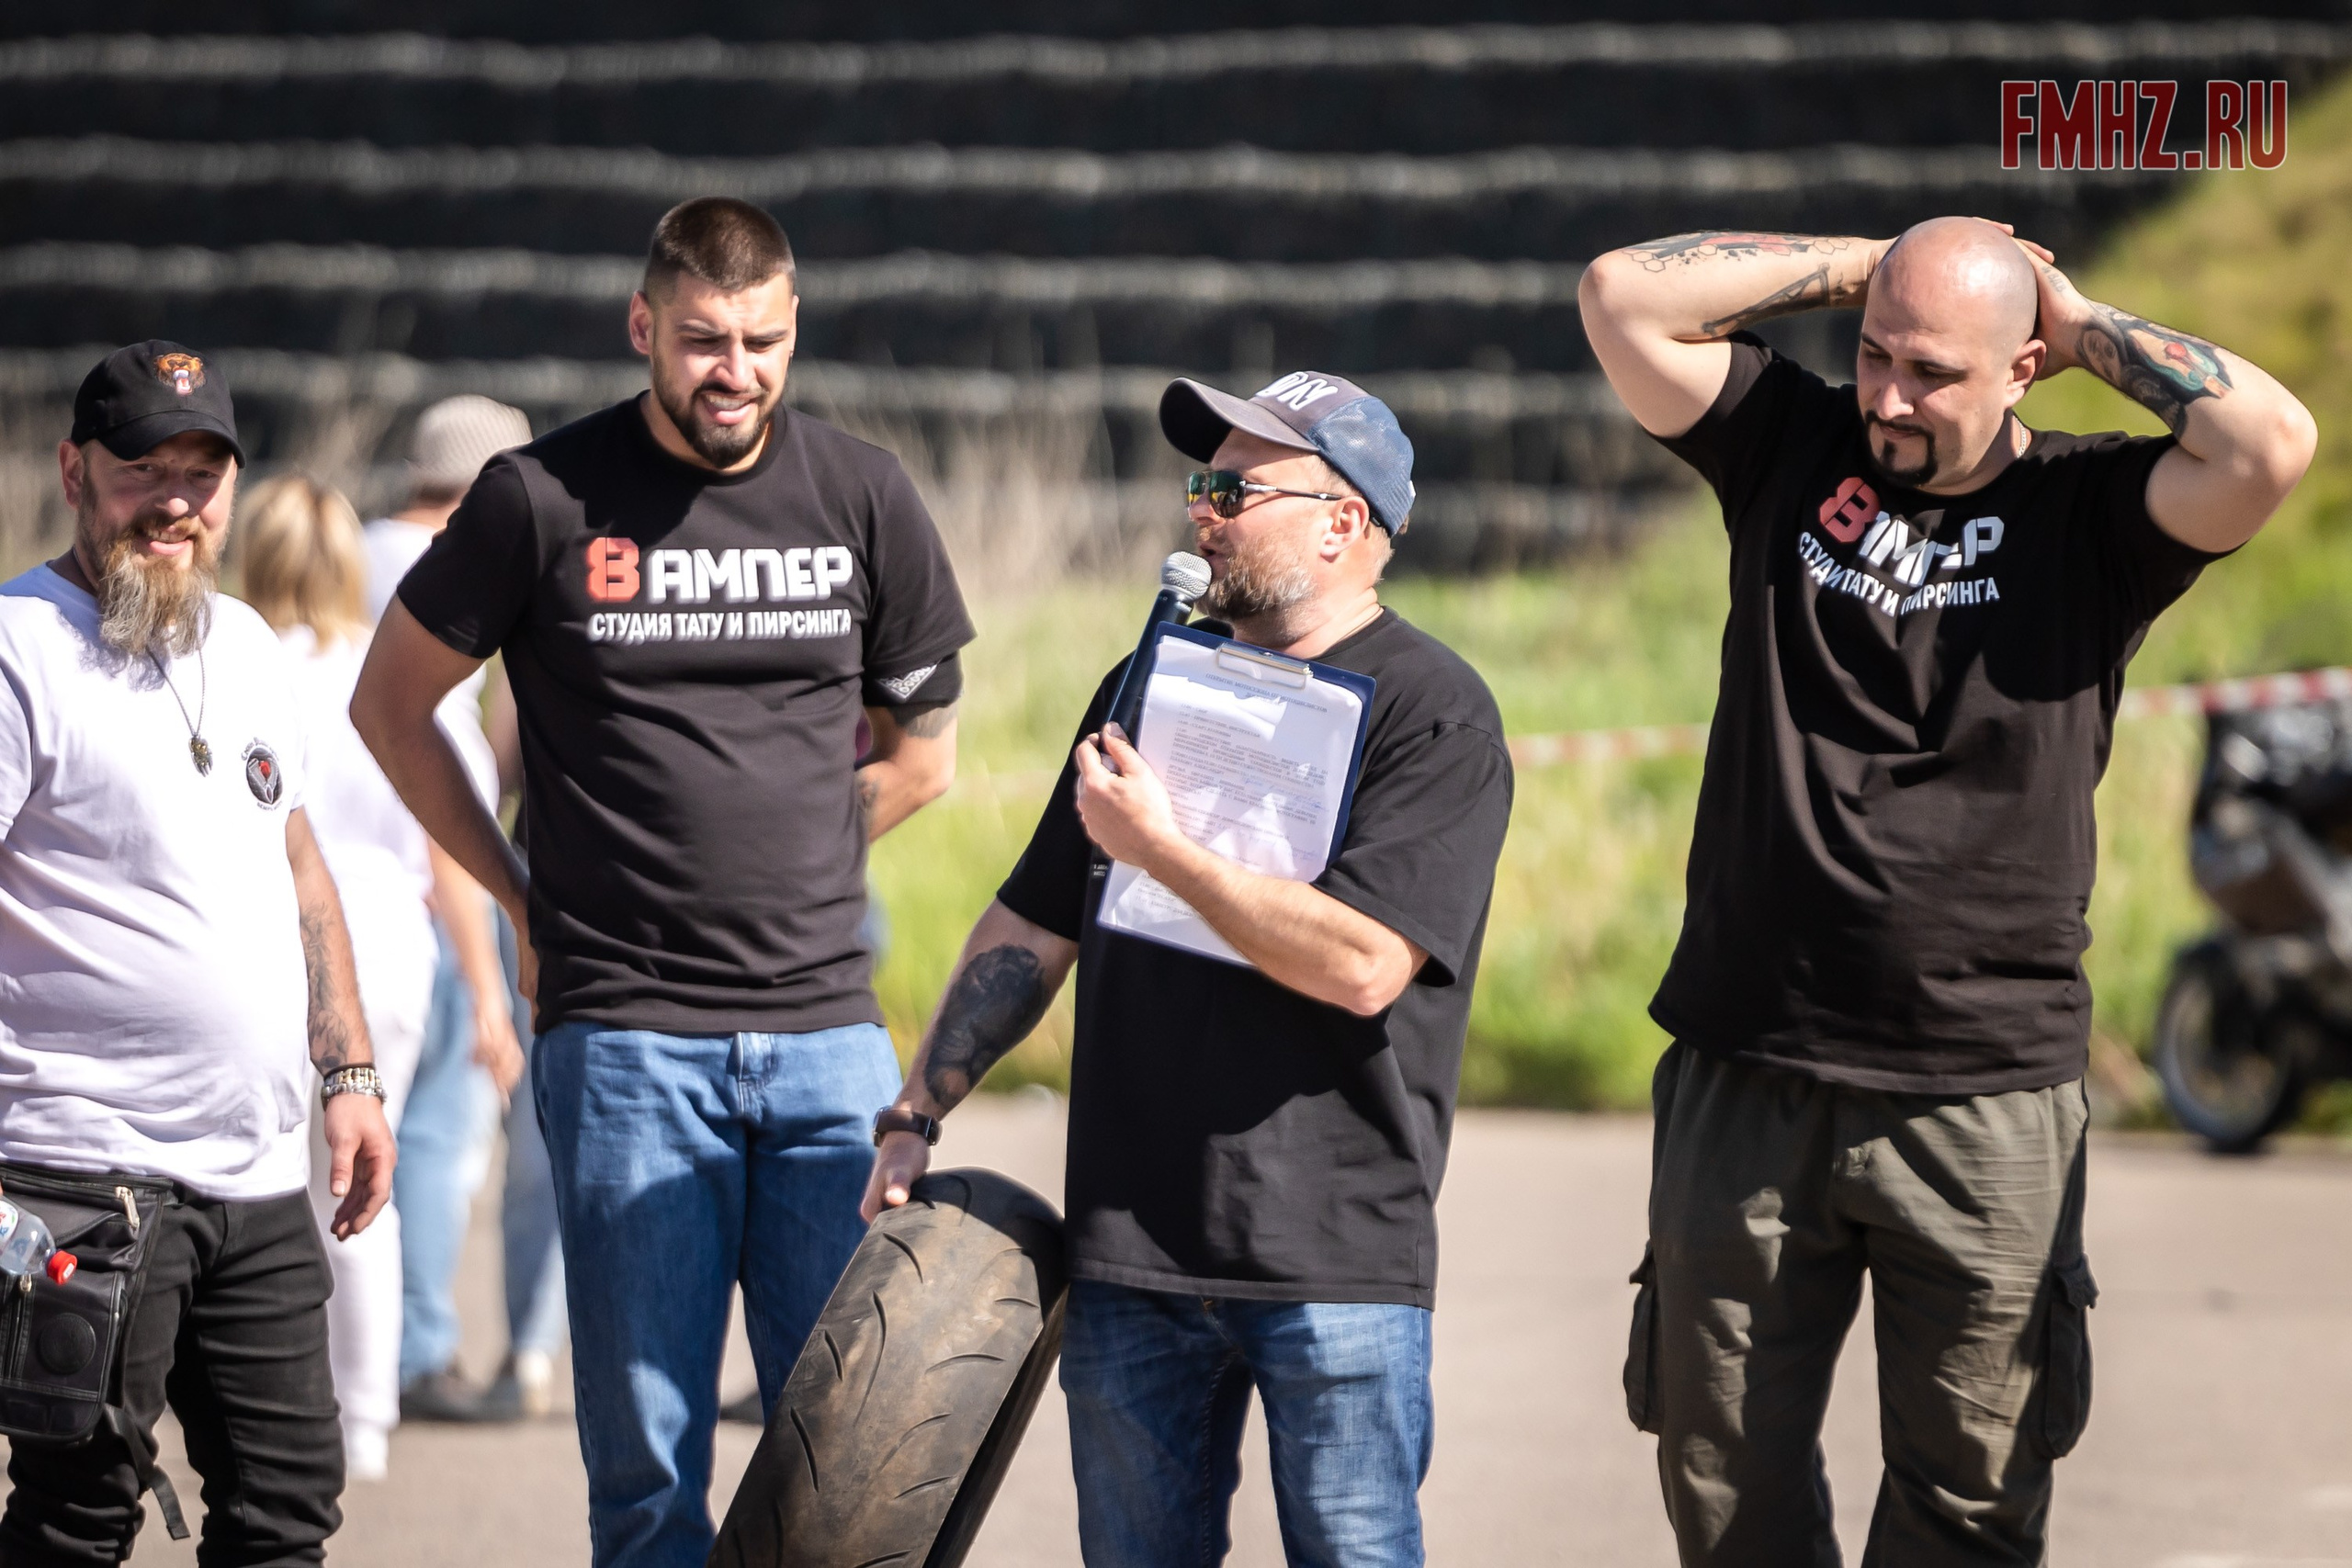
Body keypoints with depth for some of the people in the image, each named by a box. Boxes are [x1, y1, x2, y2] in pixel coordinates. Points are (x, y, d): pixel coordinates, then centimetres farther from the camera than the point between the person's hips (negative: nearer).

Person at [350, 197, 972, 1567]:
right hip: (625, 1036, -2)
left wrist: (782, 874, 10)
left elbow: (923, 754, 18)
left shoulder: (864, 498, 6)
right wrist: (529, 898, 8)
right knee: (648, 1454, -1)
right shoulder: (545, 499, -1)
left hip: (828, 1035, 2)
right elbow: (391, 702, 10)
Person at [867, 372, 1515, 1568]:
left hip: (1333, 1256, -6)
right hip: (1131, 1242, 6)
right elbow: (1031, 931, 19)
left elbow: (1363, 963, -18)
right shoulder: (1149, 685, 15)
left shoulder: (1434, 713, -5)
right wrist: (917, 1115, 13)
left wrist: (1162, 850, -13)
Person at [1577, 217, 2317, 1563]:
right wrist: (1857, 267, 2)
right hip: (1748, 1084, 2)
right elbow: (1627, 297, 0)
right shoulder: (1795, 451, 7)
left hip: (1987, 1107, -2)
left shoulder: (2086, 514, -1)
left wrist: (2087, 325, -6)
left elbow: (2271, 444, -19)